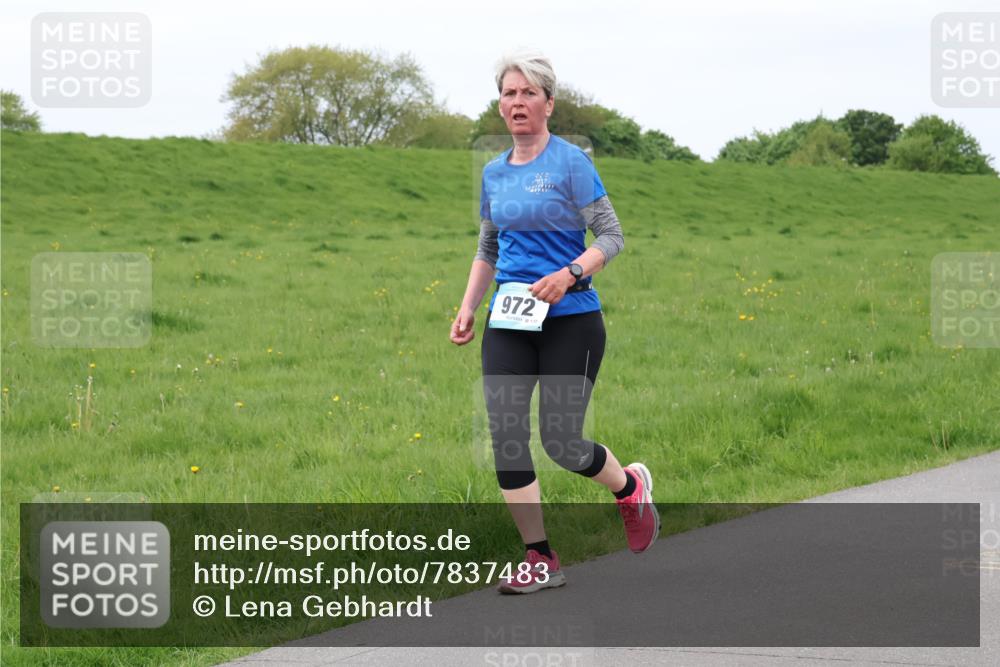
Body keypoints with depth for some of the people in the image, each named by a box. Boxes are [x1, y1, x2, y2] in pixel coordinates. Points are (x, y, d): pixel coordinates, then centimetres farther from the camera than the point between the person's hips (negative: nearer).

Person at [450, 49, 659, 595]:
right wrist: (468, 306, 10)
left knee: (561, 443, -3)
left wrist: (570, 274, -25)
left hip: (570, 320, -5)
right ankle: (541, 561, 1)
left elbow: (611, 236, -9)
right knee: (506, 437, -7)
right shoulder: (494, 173, 11)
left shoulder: (571, 162, -7)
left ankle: (631, 487, 30)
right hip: (510, 323, 5)